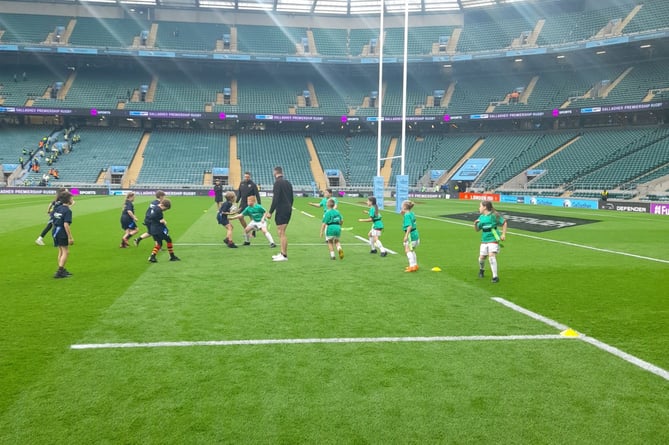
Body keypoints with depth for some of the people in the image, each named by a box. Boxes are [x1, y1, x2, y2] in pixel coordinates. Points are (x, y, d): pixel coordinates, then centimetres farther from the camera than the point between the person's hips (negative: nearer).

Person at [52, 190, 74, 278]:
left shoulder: (58, 208, 8)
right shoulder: (67, 211, -16)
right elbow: (66, 224, -22)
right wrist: (70, 237, -20)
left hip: (55, 231, 9)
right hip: (62, 233, -9)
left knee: (61, 251, 18)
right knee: (65, 252, -1)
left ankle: (62, 270, 26)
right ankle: (60, 271, -3)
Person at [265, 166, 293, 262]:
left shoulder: (277, 183, -12)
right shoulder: (288, 183, 13)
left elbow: (275, 199, -18)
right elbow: (292, 198, 16)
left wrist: (270, 212, -15)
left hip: (281, 210, -8)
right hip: (288, 210, 9)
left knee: (282, 233, -5)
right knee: (282, 233, 16)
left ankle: (284, 255, -4)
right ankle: (283, 253, 20)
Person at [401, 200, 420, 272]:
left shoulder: (407, 215, -16)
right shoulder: (411, 214, 10)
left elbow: (409, 226, -24)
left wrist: (406, 236, -25)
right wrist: (403, 214, 14)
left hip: (411, 234, -10)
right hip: (415, 233, 10)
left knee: (408, 250, -6)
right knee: (412, 250, 21)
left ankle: (412, 266, -11)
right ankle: (415, 265, 29)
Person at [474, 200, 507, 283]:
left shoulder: (494, 215, -9)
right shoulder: (481, 217, 8)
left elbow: (504, 223, -1)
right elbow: (477, 229, 14)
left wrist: (503, 234, -6)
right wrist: (475, 224, -7)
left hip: (493, 239, -6)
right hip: (484, 240, 6)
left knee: (492, 256, -19)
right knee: (481, 258, 8)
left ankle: (495, 277, -10)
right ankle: (482, 269, 40)